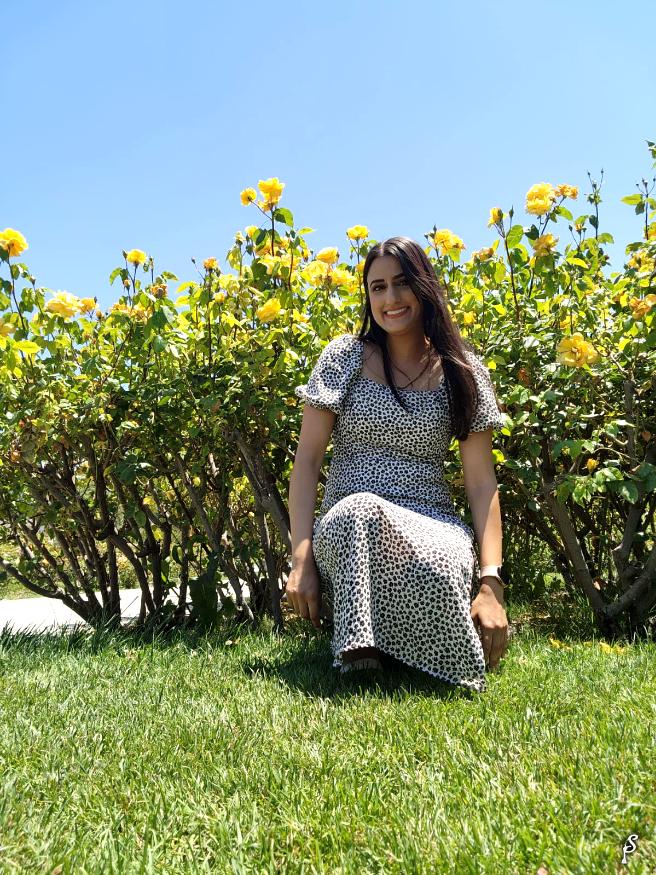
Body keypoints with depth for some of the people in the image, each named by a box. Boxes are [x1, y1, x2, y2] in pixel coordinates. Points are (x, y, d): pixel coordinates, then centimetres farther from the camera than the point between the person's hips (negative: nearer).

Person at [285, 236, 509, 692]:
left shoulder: (463, 371, 6)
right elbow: (307, 461, 0)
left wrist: (491, 582, -12)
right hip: (348, 526, 0)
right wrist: (302, 559, -13)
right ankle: (361, 655, -17)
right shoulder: (344, 356, 5)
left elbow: (482, 483, 1)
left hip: (433, 524, 1)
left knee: (439, 568, -36)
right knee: (361, 508, -38)